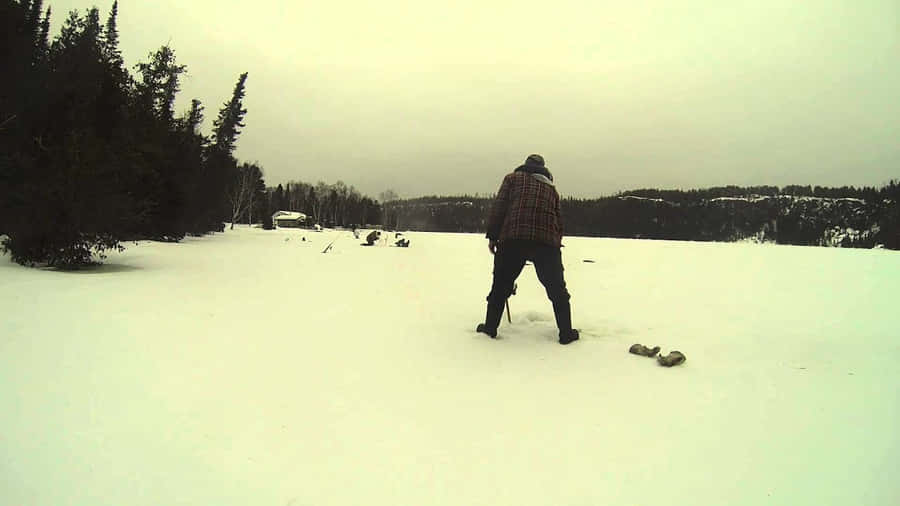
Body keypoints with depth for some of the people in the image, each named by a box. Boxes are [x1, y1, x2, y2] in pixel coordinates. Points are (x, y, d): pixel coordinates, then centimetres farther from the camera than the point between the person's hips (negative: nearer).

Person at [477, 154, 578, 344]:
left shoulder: (513, 178, 16)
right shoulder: (550, 187, 24)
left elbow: (498, 207, 5)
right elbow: (559, 221, 20)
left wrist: (492, 236, 6)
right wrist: (556, 243, 28)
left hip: (512, 238, -1)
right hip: (546, 241, 1)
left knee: (501, 285, 12)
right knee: (557, 289, 10)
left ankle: (490, 326, 16)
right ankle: (566, 333, 12)